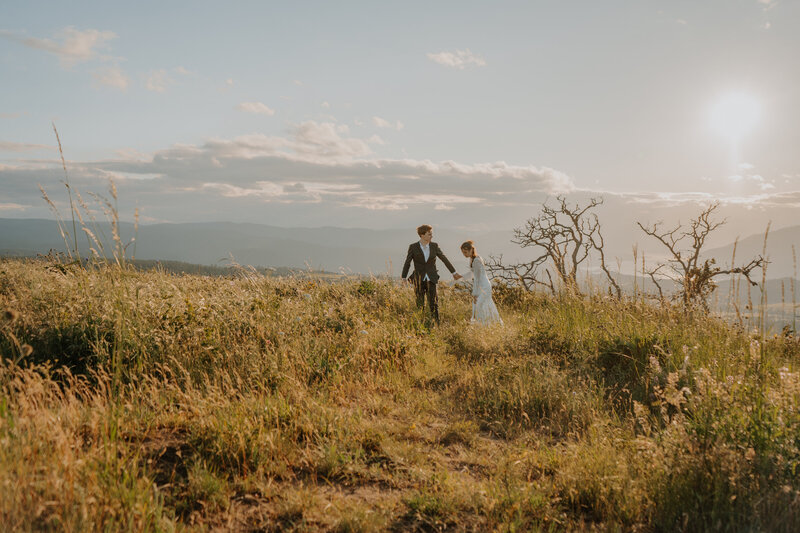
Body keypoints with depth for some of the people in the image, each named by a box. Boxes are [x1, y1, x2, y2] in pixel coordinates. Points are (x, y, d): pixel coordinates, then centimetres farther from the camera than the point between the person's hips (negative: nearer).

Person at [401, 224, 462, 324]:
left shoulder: (434, 246, 2)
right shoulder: (413, 247, -3)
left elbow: (444, 259, 8)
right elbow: (407, 263, -2)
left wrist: (454, 272, 11)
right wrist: (404, 278, -10)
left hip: (431, 280, 1)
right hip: (419, 281, -1)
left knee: (433, 304, -4)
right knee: (420, 305, 3)